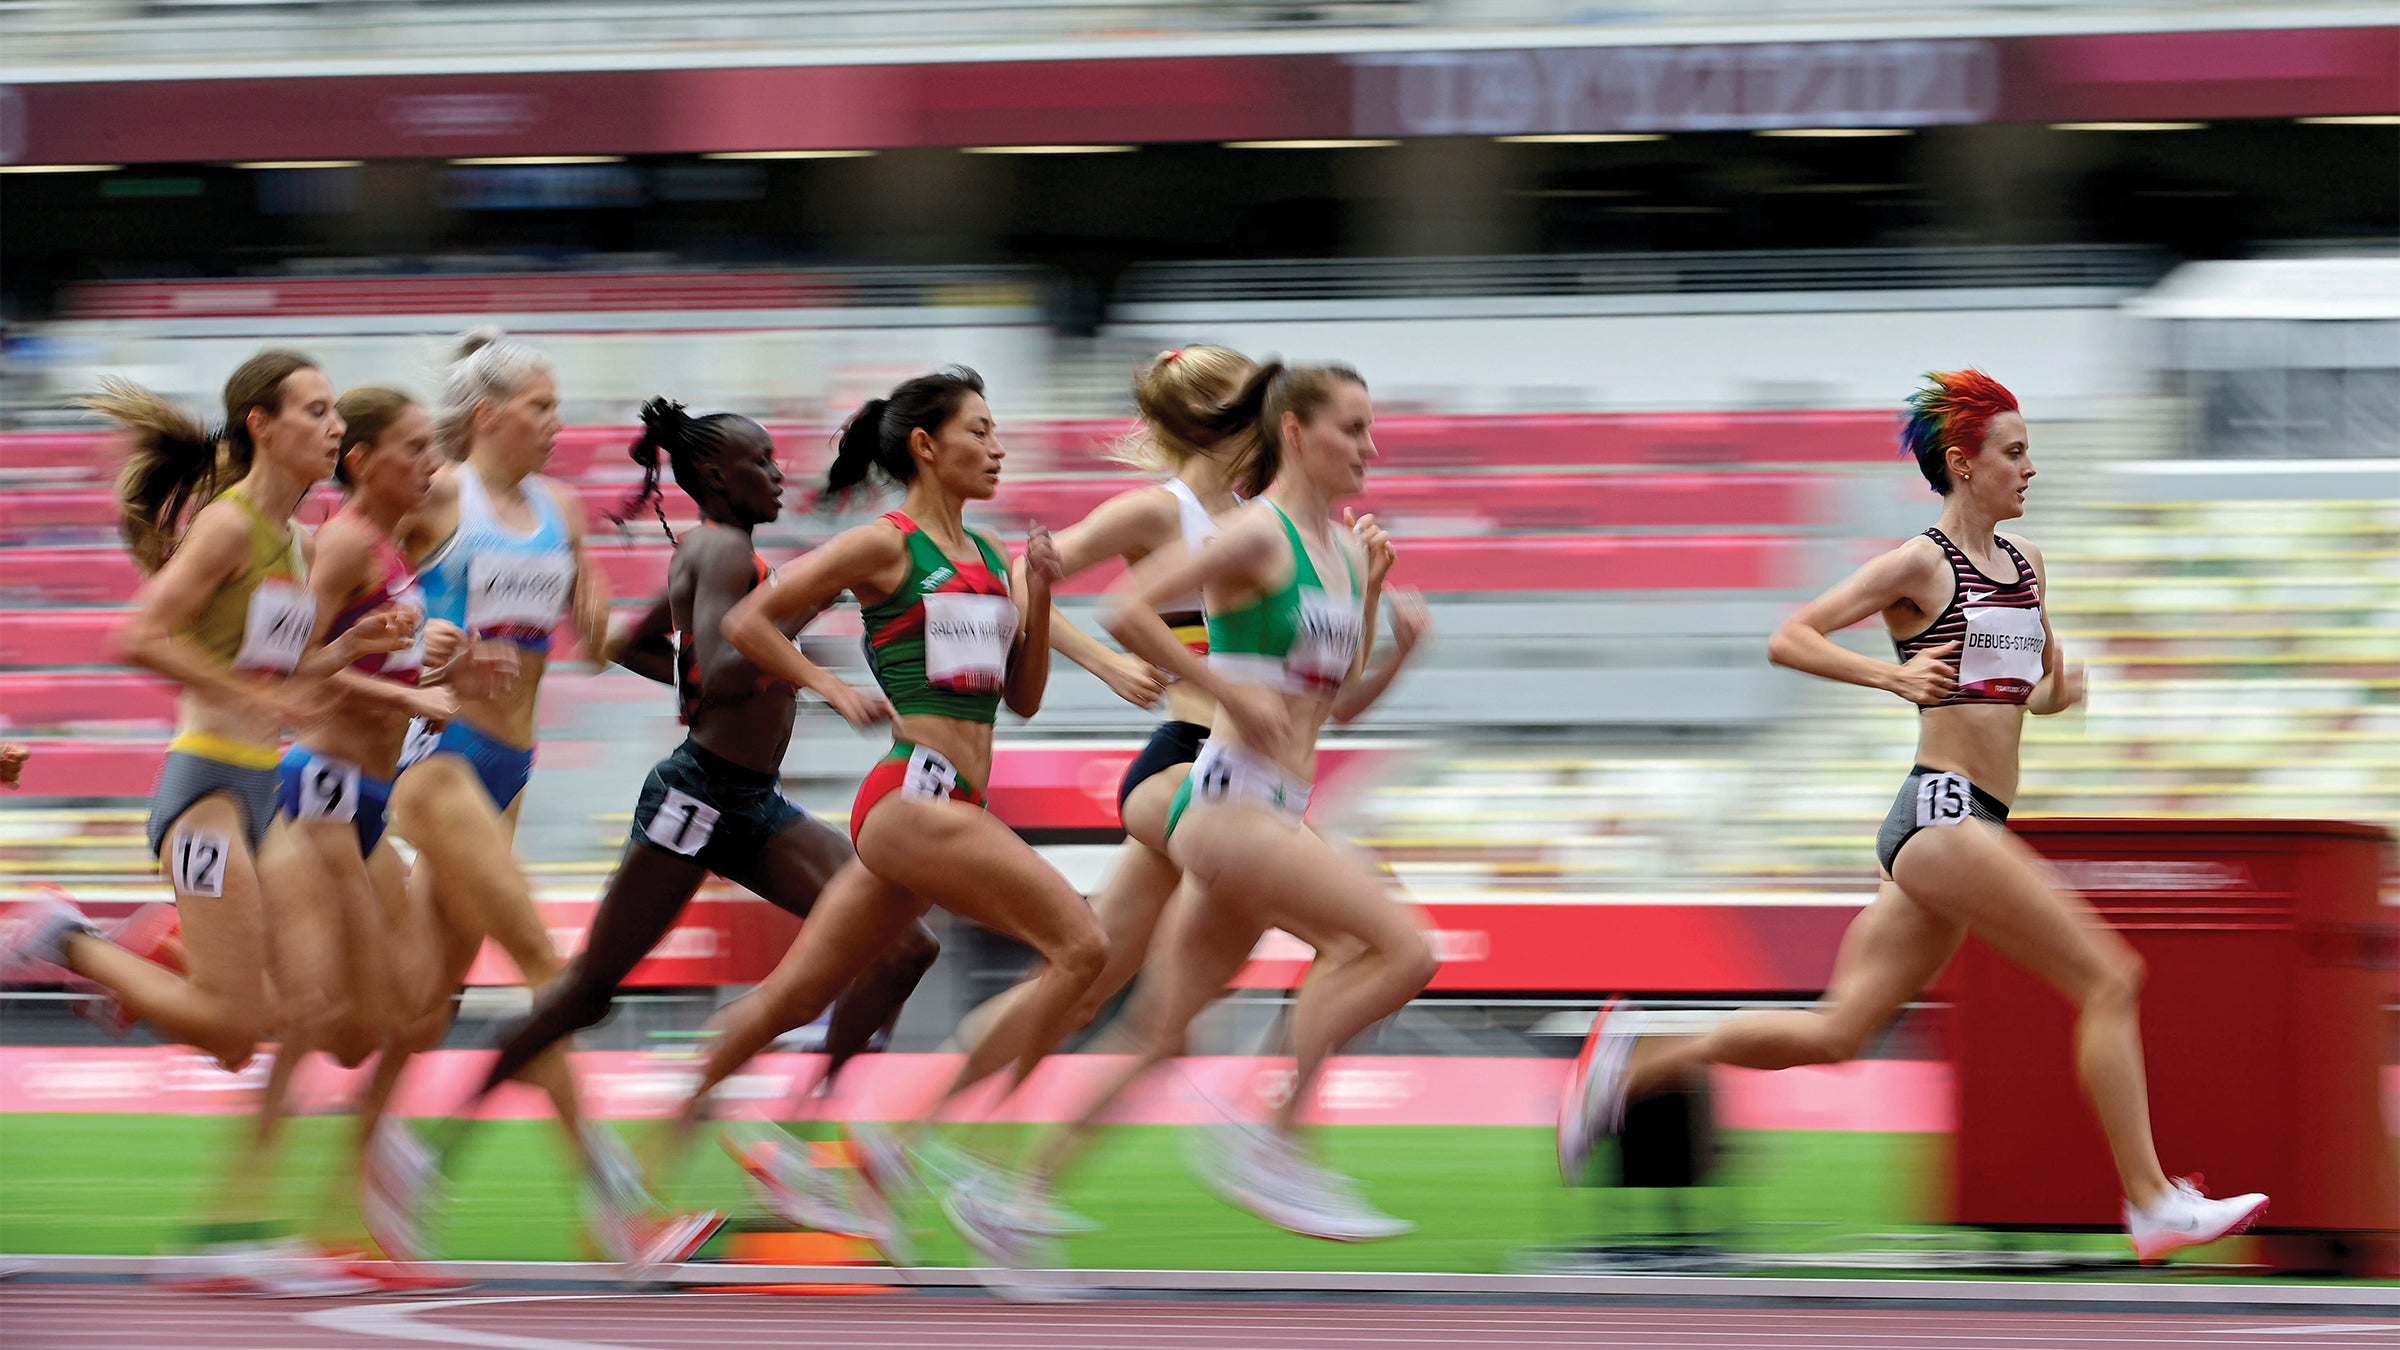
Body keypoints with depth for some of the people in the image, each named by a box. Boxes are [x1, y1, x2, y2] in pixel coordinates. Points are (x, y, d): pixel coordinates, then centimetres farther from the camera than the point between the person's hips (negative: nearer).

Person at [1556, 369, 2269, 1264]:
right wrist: (1895, 676, -21)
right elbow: (1788, 639, -8)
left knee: (1837, 1033, 7)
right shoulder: (1920, 566, -5)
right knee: (2109, 979, -12)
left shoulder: (2023, 561, 18)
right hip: (1942, 812, -9)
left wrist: (2059, 688, 6)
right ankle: (2153, 1204, -11)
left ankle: (1636, 1060, 14)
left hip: (1974, 825, 9)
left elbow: (2039, 691, 30)